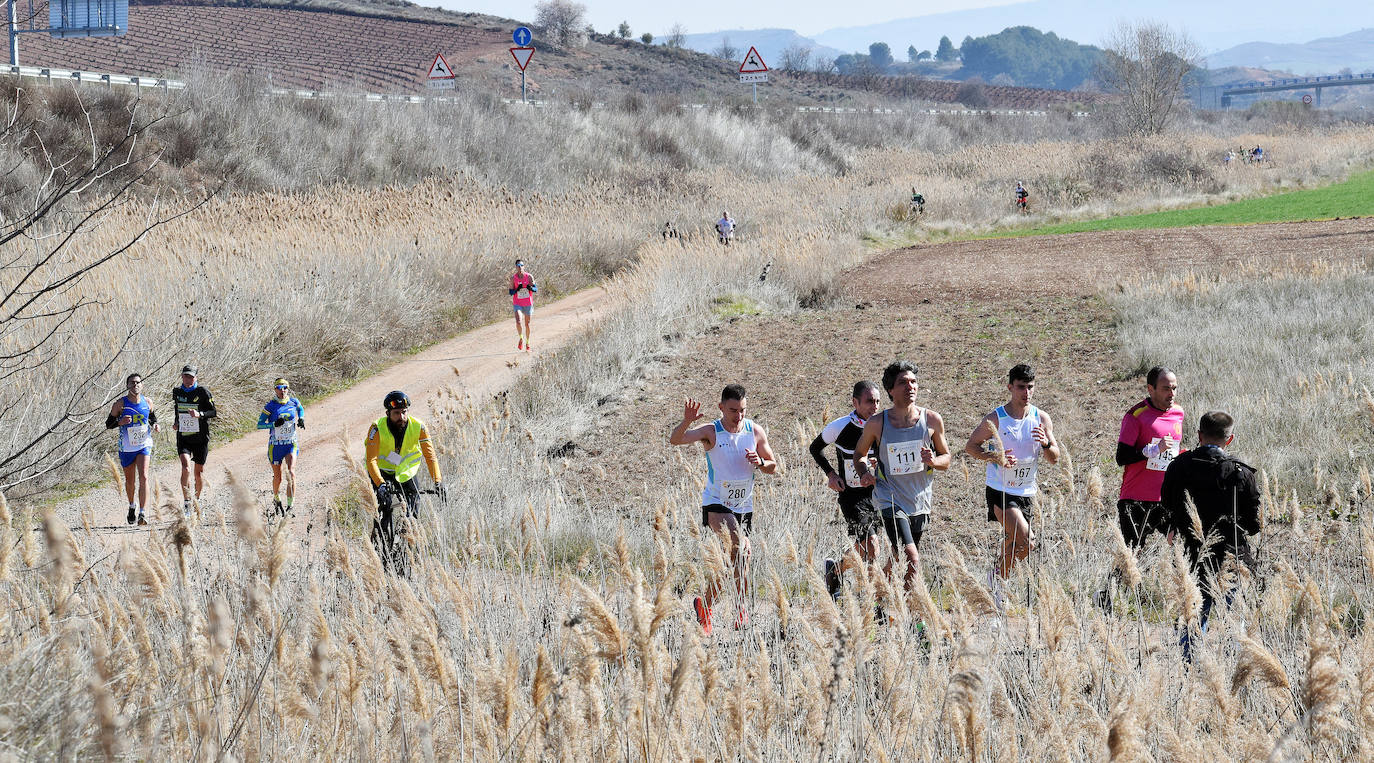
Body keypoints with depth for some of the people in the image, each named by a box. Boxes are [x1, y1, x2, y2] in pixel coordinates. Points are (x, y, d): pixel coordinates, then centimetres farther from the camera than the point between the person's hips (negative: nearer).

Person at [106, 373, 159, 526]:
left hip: (144, 445, 0)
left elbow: (153, 416, 20)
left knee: (143, 477, -18)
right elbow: (108, 424, -3)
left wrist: (155, 426, -2)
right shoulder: (120, 404, -8)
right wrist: (120, 422, -23)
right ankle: (132, 506, 43)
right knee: (130, 480, 14)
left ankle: (142, 514, -21)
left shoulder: (147, 403, 0)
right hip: (127, 448, 0)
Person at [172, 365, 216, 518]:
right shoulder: (176, 392, 6)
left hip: (201, 438, -1)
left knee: (199, 471, 10)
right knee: (186, 467, -18)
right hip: (183, 438, 1)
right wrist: (176, 422, 9)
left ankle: (198, 500, 31)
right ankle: (186, 504, -20)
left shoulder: (202, 392, -6)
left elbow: (213, 412, -7)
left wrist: (199, 414, -25)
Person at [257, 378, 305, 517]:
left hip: (291, 444, 1)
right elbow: (259, 425, -11)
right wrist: (274, 424, -26)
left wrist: (301, 419, 4)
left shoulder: (293, 402, 0)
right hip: (275, 446, -1)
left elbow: (301, 409, 24)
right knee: (277, 478, 8)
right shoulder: (271, 406, -9)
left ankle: (290, 505, -20)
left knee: (291, 472, -20)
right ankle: (276, 499, 38)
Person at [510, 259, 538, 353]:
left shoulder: (529, 277, -5)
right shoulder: (513, 278, -5)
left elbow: (536, 289, -4)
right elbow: (511, 292, -3)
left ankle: (527, 344, 24)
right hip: (518, 304, -1)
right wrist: (517, 289, -23)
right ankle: (521, 339, 4)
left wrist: (530, 288, -26)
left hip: (528, 303, 1)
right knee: (518, 322, -21)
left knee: (527, 324, 9)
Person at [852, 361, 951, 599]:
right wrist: (864, 474, -8)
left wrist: (933, 461, -13)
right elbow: (859, 454, 13)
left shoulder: (932, 420, 0)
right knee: (912, 562, -19)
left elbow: (946, 459, 10)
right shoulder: (876, 424, -5)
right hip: (891, 501, -4)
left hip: (920, 503, 4)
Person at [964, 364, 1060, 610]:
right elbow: (970, 446, -1)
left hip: (1027, 492, 5)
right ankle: (997, 576, 1)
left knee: (1013, 545, 11)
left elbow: (1054, 458, 5)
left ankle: (998, 581, 31)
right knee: (1027, 542, -19)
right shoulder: (995, 419, -10)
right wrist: (994, 457, -19)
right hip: (999, 490, -5)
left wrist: (1046, 444, -18)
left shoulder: (1041, 419, 3)